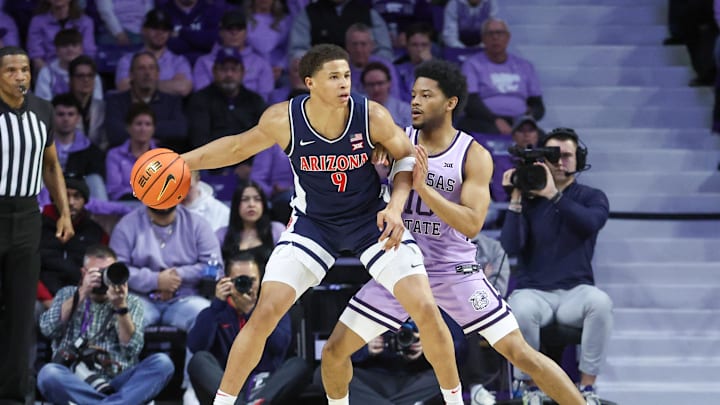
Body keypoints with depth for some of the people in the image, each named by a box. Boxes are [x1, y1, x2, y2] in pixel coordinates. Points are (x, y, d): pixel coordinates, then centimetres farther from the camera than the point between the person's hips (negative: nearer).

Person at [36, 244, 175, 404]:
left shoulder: (131, 302, 18)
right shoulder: (68, 294, 20)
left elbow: (131, 349, 1)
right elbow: (48, 329, 0)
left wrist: (120, 307, -10)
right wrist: (82, 293, -5)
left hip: (116, 382, 1)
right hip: (74, 382, -1)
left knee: (162, 363, -26)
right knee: (48, 373, -34)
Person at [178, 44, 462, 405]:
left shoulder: (372, 117, -22)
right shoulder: (284, 120, -20)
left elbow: (406, 158, -5)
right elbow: (240, 146, 0)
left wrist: (396, 206, -19)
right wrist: (182, 161, -5)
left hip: (371, 217, 0)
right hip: (313, 222, 0)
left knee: (426, 310, -9)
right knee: (265, 312, -12)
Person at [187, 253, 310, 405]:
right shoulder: (215, 312, 15)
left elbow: (279, 345, -6)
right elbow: (196, 347, -6)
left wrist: (251, 311, -13)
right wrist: (217, 303, -8)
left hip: (265, 388, 0)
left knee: (299, 365, -26)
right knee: (200, 360, -27)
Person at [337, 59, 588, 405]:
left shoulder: (474, 155, -9)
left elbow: (472, 223, -19)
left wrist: (423, 187, -28)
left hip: (456, 271, -3)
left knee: (520, 353, -8)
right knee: (334, 351, -1)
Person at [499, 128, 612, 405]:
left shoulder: (592, 198, 7)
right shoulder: (528, 199, 8)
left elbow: (591, 222, -18)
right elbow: (511, 247, -6)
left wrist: (554, 195, -23)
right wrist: (515, 200, -12)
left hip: (576, 291, 0)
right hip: (532, 291, 0)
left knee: (600, 303, -35)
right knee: (521, 310, -37)